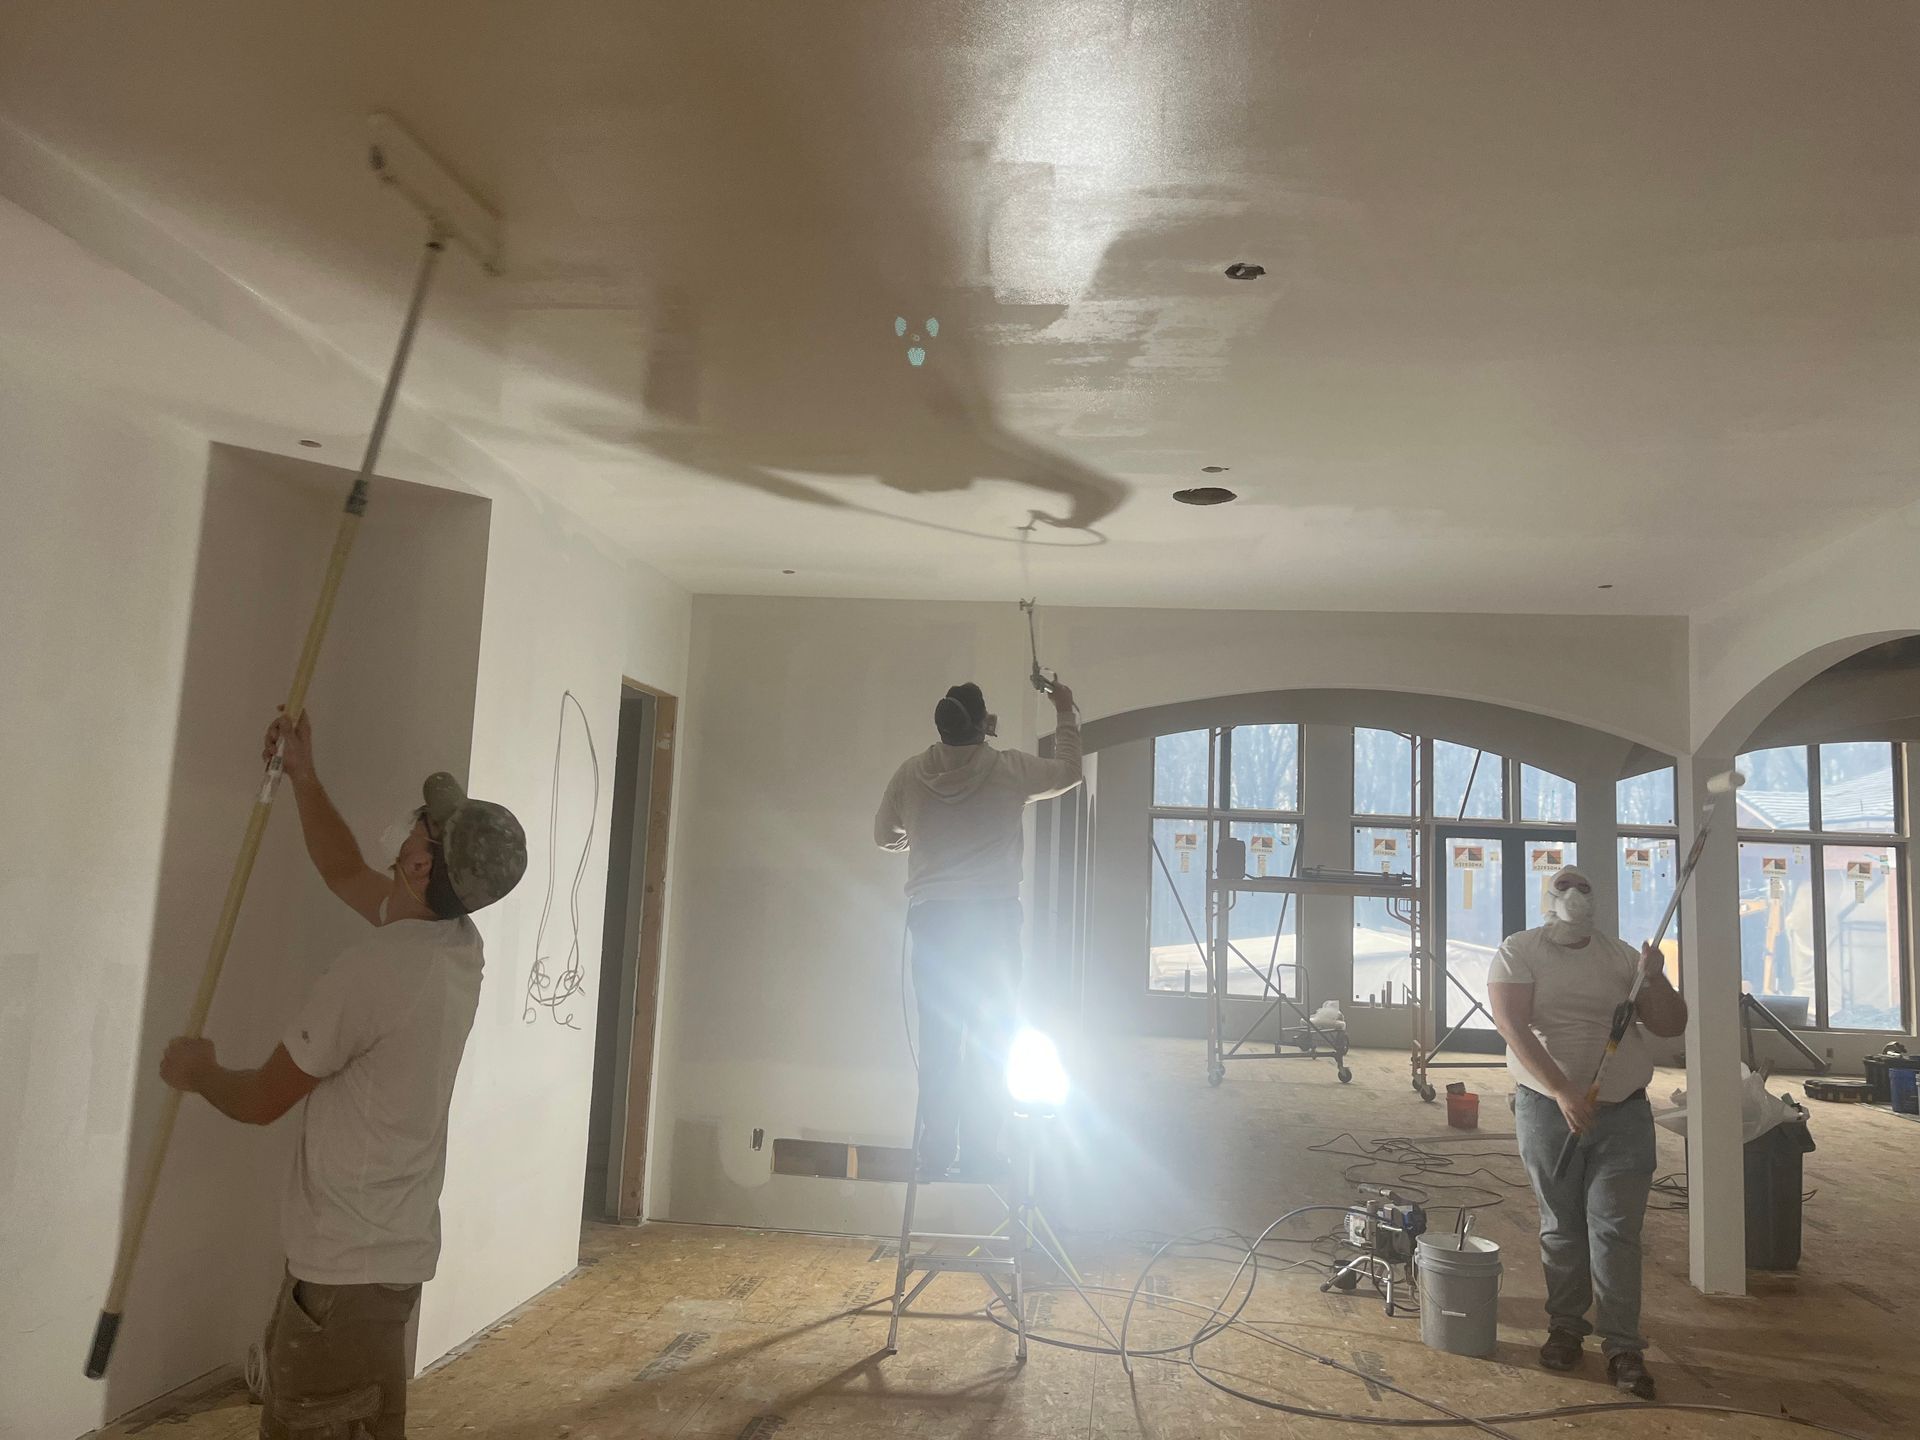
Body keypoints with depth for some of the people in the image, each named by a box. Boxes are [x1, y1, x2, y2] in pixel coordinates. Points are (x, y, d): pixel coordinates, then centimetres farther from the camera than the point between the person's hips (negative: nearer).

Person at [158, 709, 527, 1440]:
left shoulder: (375, 968, -25)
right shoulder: (461, 945, 1)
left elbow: (262, 1099, -11)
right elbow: (344, 872, 18)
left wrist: (197, 1072, 10)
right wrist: (303, 774, 20)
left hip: (343, 1264, -9)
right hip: (393, 1249, 9)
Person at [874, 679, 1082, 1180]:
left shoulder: (910, 775, 1)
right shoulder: (1010, 770, -4)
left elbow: (883, 837, 16)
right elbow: (1068, 773, 15)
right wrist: (1065, 713, 27)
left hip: (933, 918, 2)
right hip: (994, 917, -2)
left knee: (938, 1038, 7)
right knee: (991, 1039, 6)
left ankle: (936, 1152, 9)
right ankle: (979, 1152, 7)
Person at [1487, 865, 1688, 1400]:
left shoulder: (1622, 956, 7)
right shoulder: (1517, 953, -4)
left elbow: (1672, 1025, 7)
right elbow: (1514, 1030, -15)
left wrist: (1656, 978, -13)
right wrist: (1563, 1091, -25)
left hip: (1624, 1114, 2)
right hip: (1548, 1111, -1)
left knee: (1616, 1230, 0)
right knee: (1561, 1229, 9)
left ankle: (1623, 1347, 7)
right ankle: (1565, 1328, 24)